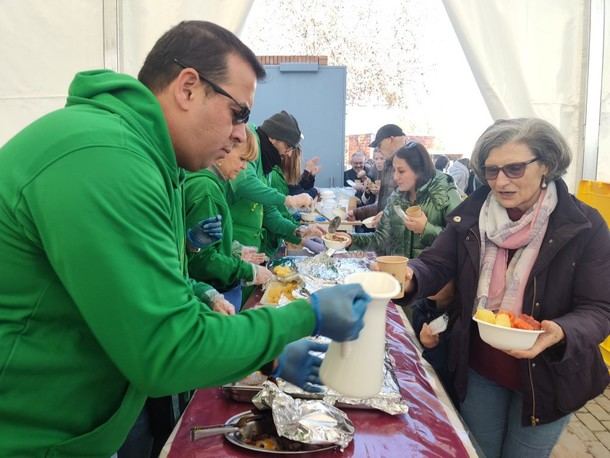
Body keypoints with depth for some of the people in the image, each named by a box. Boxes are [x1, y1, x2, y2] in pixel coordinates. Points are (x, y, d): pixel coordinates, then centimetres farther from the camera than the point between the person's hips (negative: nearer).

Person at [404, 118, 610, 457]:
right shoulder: (470, 214, -8)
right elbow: (436, 265, -10)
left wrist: (560, 333, -39)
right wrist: (409, 277, -34)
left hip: (548, 377, -2)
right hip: (478, 370, 2)